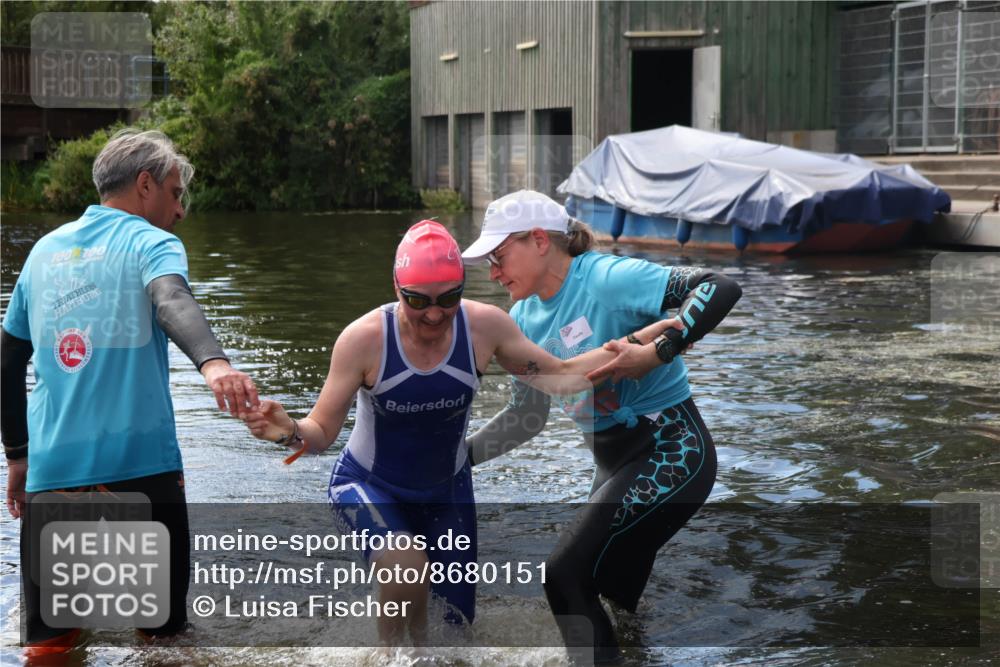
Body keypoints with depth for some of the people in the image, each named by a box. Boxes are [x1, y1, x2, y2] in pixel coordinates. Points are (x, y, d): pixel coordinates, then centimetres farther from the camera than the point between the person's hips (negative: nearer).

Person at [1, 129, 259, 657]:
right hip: (140, 466, -4)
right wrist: (213, 363, -41)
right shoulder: (151, 243, 1)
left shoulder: (45, 250, 17)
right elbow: (173, 302, -23)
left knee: (47, 642, 11)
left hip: (51, 471, 5)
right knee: (164, 632, 9)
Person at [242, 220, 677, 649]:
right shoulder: (363, 339, -27)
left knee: (454, 622, 12)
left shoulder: (485, 326, -20)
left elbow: (557, 376, -10)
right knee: (407, 569, -35)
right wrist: (290, 432, -45)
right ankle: (391, 645, -4)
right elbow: (322, 430, -21)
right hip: (368, 485, -3)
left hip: (445, 489, 4)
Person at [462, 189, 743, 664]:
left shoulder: (606, 278, -20)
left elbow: (720, 289, -28)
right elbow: (528, 416, 12)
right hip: (615, 463, 9)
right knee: (618, 590, 22)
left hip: (669, 452, -9)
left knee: (565, 575, -15)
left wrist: (656, 350, -38)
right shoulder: (525, 319, 4)